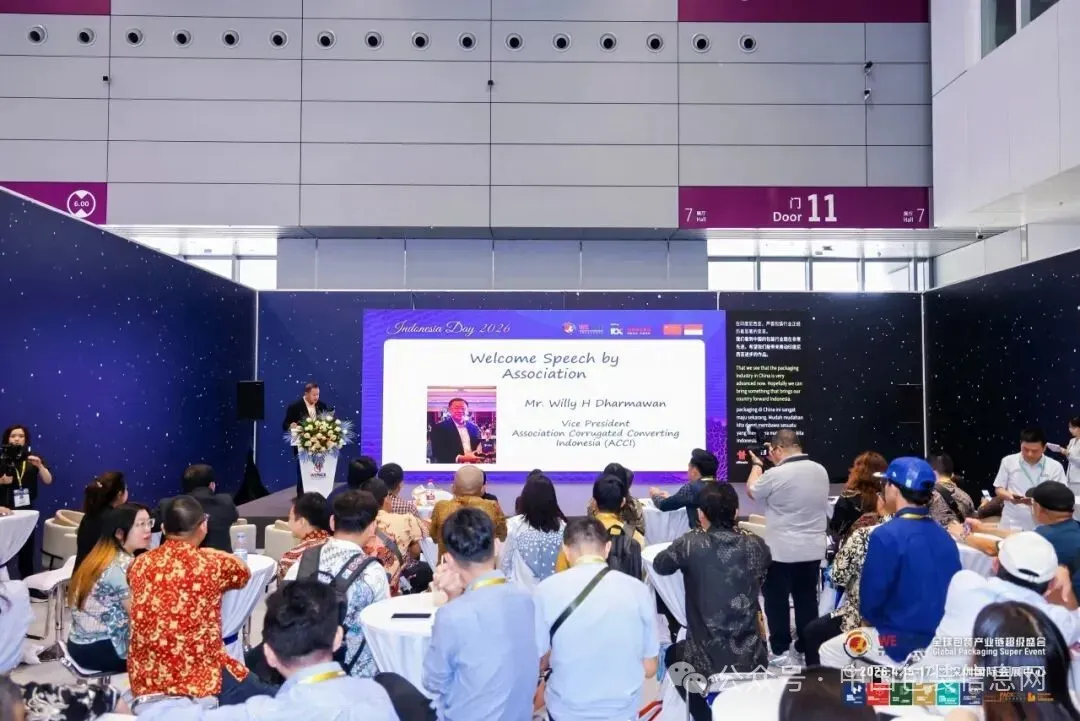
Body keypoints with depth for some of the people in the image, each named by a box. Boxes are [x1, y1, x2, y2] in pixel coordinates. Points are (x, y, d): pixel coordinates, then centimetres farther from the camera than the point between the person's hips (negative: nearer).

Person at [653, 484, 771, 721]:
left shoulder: (690, 544, -14)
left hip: (708, 660, -3)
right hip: (752, 658, 3)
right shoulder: (757, 546, -5)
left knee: (673, 654, 31)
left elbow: (659, 565, 5)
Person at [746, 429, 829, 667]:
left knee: (777, 600, 7)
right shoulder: (821, 471, 0)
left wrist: (757, 464, 11)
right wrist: (779, 465, 18)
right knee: (807, 599, 15)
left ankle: (781, 652, 13)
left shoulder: (775, 475, -20)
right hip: (813, 549, 6)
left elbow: (751, 491, -2)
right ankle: (806, 649, 25)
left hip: (781, 551, -6)